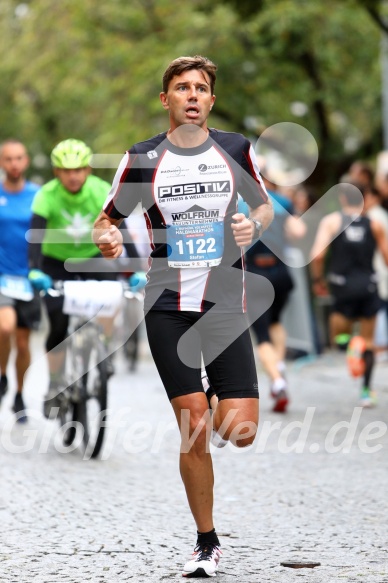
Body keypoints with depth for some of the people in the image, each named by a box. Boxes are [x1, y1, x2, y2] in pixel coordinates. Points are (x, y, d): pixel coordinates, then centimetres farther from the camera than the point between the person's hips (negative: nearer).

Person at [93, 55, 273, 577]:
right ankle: (207, 544, 10)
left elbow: (265, 205, 16)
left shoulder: (236, 150, 3)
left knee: (240, 431, -12)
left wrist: (254, 225, -6)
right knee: (192, 431, -4)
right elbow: (107, 218, 10)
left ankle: (221, 406, 26)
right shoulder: (142, 158, 1)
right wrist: (106, 238, -13)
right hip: (167, 305, 0)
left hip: (225, 302, 0)